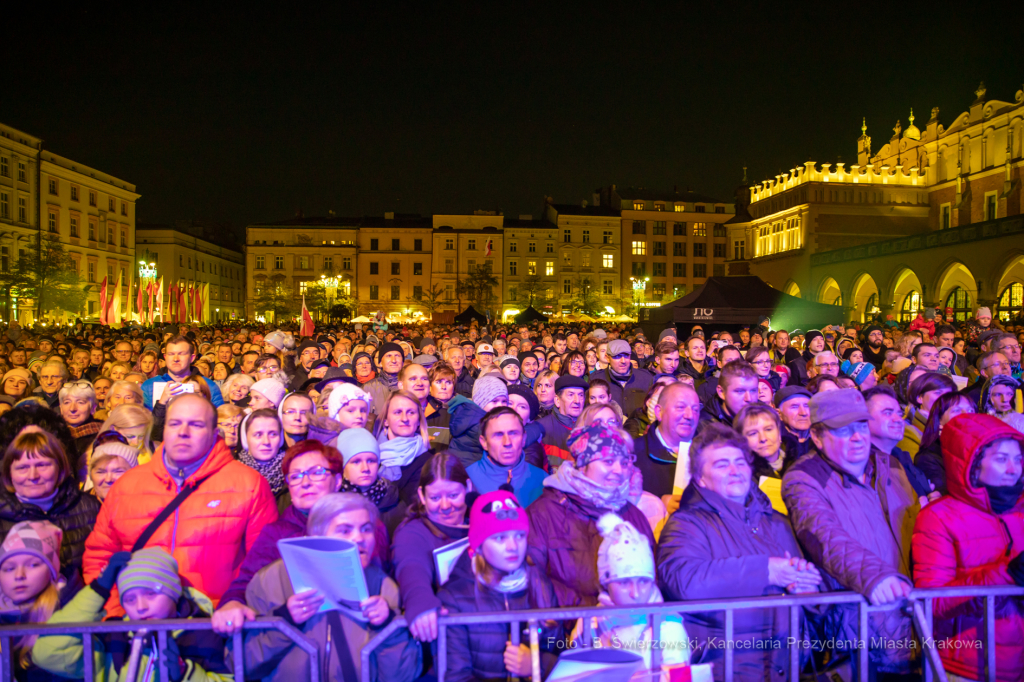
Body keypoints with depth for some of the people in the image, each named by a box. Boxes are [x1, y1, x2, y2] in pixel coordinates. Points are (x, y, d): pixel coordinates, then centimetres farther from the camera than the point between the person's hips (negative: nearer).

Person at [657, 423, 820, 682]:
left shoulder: (777, 523, 24)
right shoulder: (686, 524, 4)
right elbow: (686, 581, -14)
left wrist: (807, 581, -1)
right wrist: (765, 570, -10)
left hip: (797, 656, 7)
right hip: (731, 658, -6)